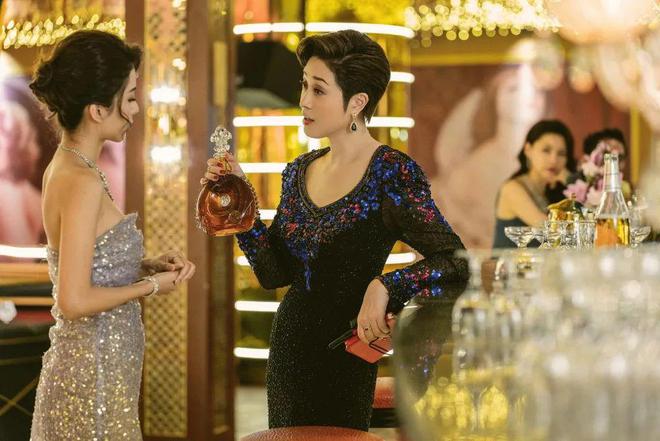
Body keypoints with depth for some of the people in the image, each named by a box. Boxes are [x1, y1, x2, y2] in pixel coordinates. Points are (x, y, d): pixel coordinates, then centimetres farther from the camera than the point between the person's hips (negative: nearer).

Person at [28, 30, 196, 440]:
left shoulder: (64, 167, 8)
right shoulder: (82, 182, -21)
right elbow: (74, 301, -23)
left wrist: (148, 265, 4)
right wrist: (152, 285, -11)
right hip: (95, 376, -9)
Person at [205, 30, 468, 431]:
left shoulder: (392, 172, -14)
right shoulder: (300, 172, 6)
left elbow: (456, 263, -19)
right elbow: (274, 273, 5)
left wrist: (385, 288, -29)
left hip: (344, 360, -6)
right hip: (288, 347, 6)